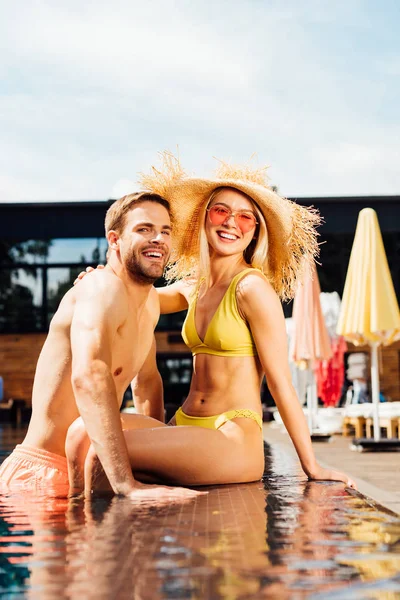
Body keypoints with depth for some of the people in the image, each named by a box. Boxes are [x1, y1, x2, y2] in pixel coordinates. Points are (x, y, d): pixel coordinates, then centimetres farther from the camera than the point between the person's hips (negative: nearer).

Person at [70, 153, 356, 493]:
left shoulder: (252, 288, -9)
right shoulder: (194, 287, 13)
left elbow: (280, 382, -9)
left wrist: (312, 467, -6)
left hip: (234, 442, -7)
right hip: (185, 425, 7)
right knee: (83, 432, -16)